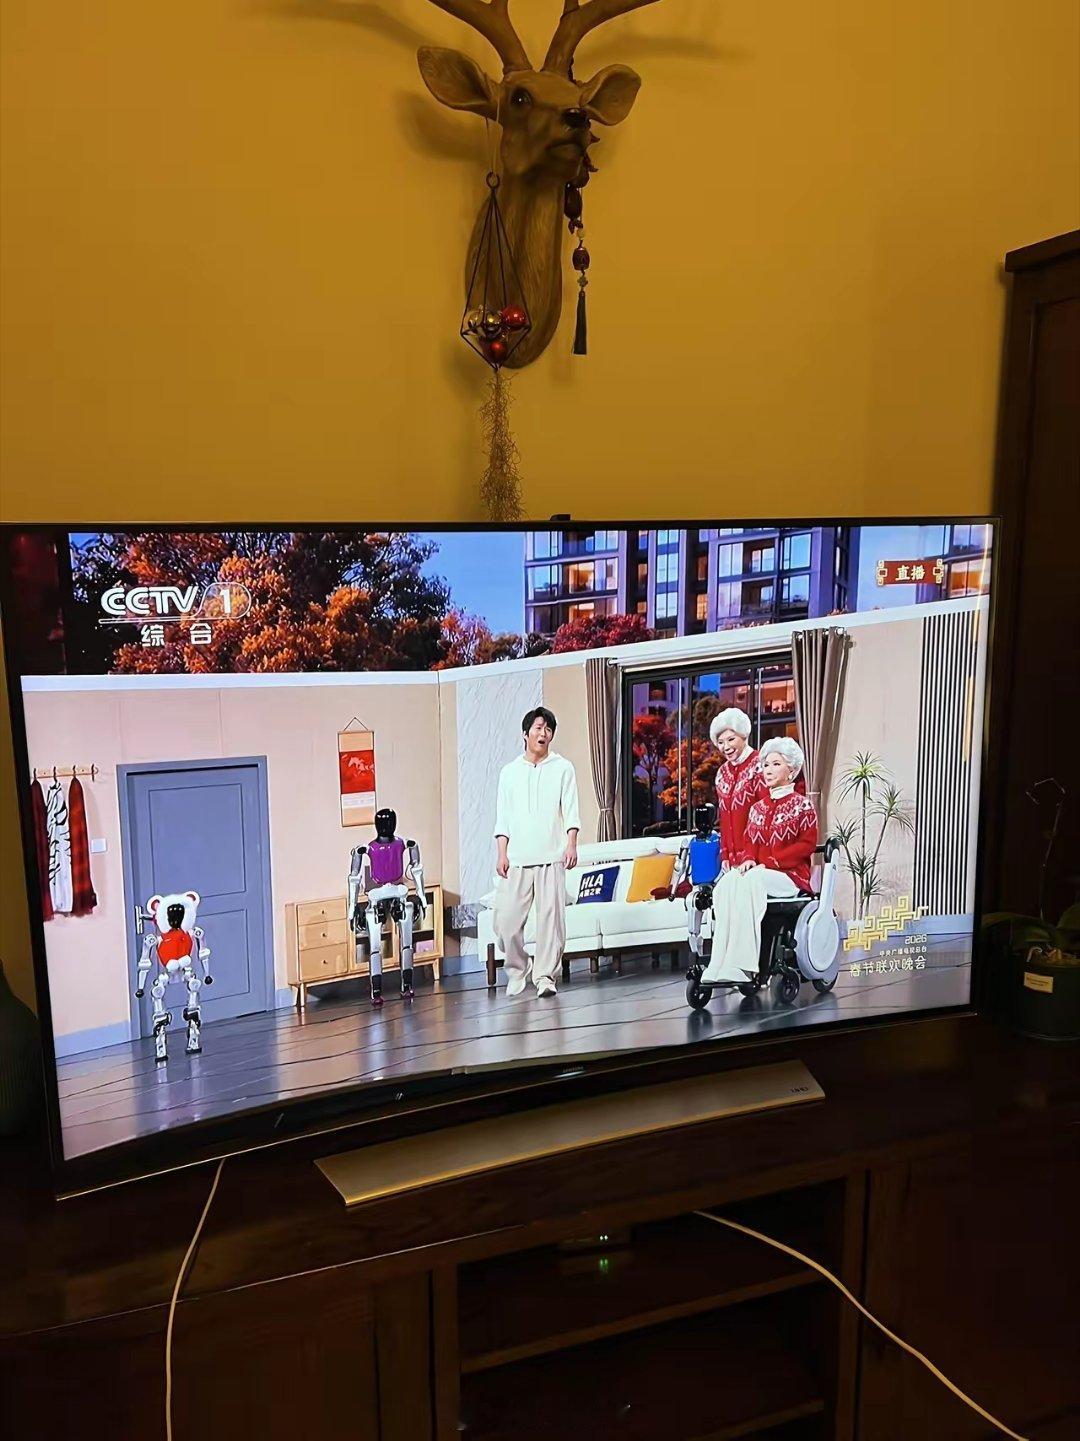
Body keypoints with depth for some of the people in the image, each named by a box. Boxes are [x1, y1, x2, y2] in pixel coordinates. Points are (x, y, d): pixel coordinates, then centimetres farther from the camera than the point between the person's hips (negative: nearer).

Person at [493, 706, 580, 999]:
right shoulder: (509, 771, 12)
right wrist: (502, 854, 2)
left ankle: (545, 976, 9)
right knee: (506, 920, -3)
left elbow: (571, 812, 1)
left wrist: (571, 845, -12)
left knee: (551, 918, -3)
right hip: (517, 859, 2)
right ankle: (518, 970, 18)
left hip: (551, 857, -1)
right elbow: (502, 818, 11)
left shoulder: (562, 768, 7)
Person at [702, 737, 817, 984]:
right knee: (726, 884, -30)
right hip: (757, 872, 5)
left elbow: (807, 845, -5)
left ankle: (738, 966, -40)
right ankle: (719, 965, -40)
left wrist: (769, 863, -14)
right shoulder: (758, 807, 22)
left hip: (791, 876, -5)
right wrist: (749, 859, -6)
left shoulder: (802, 804, 5)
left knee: (748, 882, -36)